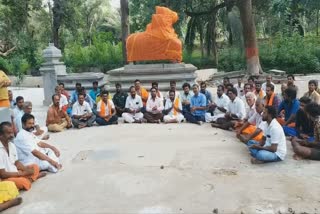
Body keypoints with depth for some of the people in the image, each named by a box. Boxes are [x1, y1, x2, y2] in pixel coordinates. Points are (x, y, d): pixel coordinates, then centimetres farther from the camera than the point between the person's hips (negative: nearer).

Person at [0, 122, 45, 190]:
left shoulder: (12, 145, 5)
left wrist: (27, 169, -6)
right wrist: (22, 173, -16)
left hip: (15, 173, 9)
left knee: (35, 167, 6)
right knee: (24, 182, -34)